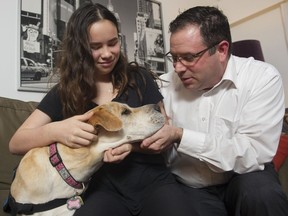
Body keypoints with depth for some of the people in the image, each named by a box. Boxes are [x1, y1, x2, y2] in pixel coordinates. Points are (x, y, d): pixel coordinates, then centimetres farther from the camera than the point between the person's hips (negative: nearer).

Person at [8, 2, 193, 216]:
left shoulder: (139, 78, 2)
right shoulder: (64, 92, 3)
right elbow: (16, 143, -1)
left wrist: (133, 142, -18)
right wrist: (55, 131, -23)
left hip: (153, 181, 1)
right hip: (104, 188, 0)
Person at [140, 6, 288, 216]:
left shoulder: (262, 78, -14)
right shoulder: (166, 84, -5)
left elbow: (254, 154, -23)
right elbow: (160, 149, 0)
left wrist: (180, 136, -27)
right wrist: (134, 141, -22)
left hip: (243, 179, -1)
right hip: (189, 188, 2)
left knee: (260, 193, -30)